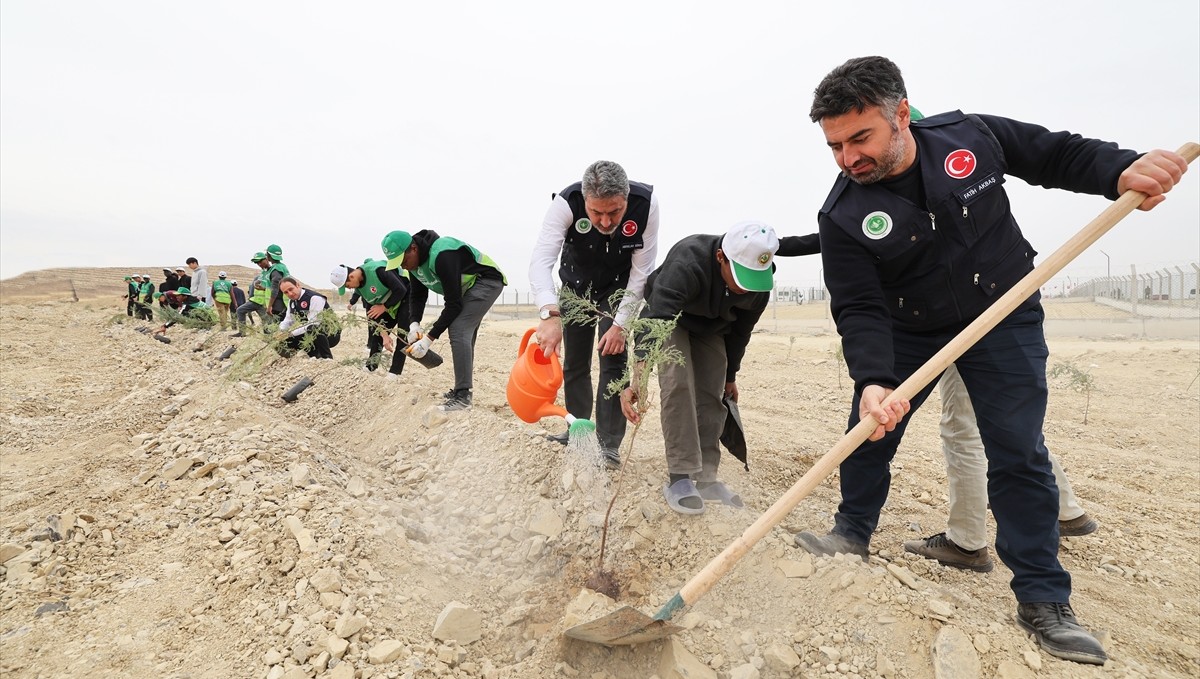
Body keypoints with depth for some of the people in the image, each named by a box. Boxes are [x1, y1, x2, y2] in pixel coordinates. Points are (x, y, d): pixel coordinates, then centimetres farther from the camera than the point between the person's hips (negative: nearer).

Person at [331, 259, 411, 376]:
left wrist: (384, 307, -20)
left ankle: (394, 372, -14)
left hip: (406, 297, -8)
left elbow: (401, 290, -28)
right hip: (389, 306, 8)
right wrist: (384, 335, -14)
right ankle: (369, 368, 13)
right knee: (376, 335, 4)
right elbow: (373, 313, -5)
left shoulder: (377, 270, -31)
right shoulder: (359, 287, -5)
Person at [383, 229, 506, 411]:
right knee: (463, 334, 10)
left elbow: (453, 304, -30)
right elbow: (417, 296, 4)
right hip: (467, 286, 10)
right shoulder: (414, 262, -3)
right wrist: (414, 324, -16)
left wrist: (429, 338, -29)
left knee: (459, 331, -20)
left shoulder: (441, 255, -32)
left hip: (487, 280, -10)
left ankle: (462, 396, -18)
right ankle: (463, 388, 21)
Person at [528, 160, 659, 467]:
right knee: (575, 364, 8)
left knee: (613, 360, -11)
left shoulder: (646, 203, -31)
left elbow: (641, 272, -24)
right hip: (576, 286, 1)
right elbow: (541, 260, -45)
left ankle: (608, 445, 0)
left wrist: (620, 324, -26)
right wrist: (550, 314, -61)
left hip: (618, 288, -1)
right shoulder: (566, 203, -34)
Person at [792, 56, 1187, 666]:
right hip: (906, 331, 0)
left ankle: (1043, 602, 11)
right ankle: (853, 533, 31)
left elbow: (1058, 155, 2)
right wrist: (873, 379, -39)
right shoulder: (843, 215, -20)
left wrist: (1122, 170, -18)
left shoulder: (971, 136, -14)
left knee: (1018, 454, -2)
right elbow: (859, 309, -24)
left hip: (1003, 321, 0)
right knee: (868, 431, 6)